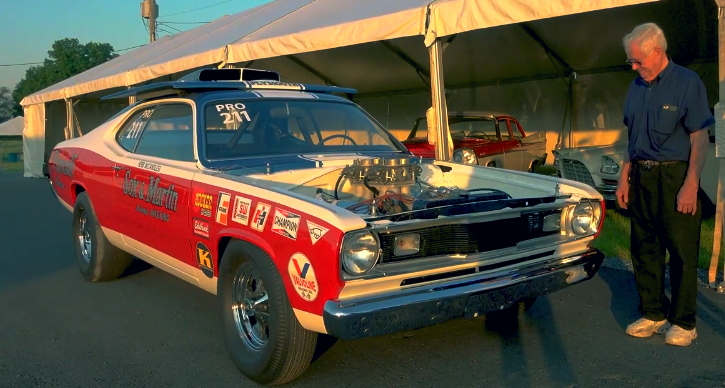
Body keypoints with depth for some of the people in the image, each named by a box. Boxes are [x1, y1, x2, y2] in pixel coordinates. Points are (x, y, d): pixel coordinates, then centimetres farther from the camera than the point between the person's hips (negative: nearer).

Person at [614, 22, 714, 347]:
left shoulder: (687, 83, -8)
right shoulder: (636, 87, 10)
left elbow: (700, 139, -10)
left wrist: (691, 186, -17)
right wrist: (624, 177, 11)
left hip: (675, 177, -6)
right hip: (641, 177, 6)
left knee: (682, 252, 1)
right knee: (644, 248, 10)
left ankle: (684, 322, 13)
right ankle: (653, 314, 23)